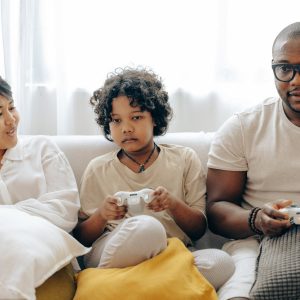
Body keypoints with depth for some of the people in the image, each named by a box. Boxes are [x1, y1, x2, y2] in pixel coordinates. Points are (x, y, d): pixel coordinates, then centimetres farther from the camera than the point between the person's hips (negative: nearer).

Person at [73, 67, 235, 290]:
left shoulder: (184, 159, 14)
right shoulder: (98, 169, 13)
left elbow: (199, 229, 11)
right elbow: (81, 238, 12)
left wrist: (174, 205, -10)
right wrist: (101, 215, -9)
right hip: (110, 259, -3)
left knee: (221, 263, -31)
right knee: (146, 227, -37)